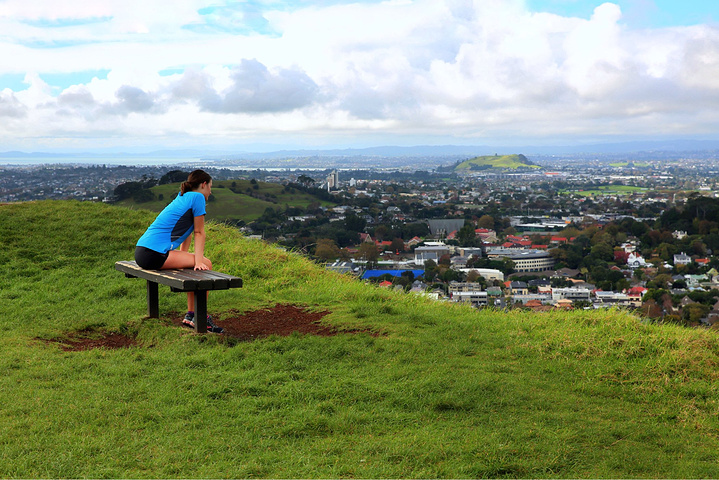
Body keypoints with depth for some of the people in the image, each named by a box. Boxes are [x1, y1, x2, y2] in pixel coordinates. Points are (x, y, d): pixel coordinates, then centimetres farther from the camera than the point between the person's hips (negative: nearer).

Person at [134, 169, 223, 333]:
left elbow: (186, 231, 30)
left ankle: (191, 315, 21)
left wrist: (183, 257, 35)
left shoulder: (183, 197, 24)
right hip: (155, 254, -10)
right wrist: (198, 261, -5)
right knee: (206, 264, -9)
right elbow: (199, 233, -4)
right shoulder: (197, 197, -3)